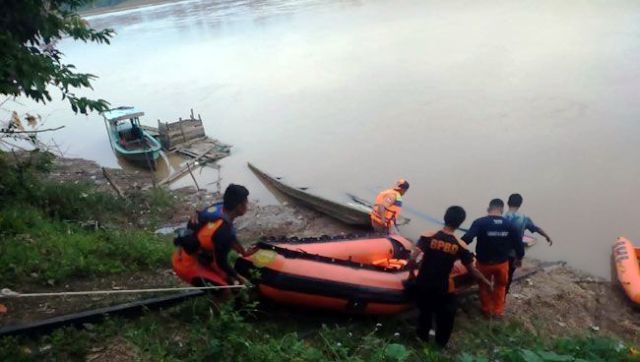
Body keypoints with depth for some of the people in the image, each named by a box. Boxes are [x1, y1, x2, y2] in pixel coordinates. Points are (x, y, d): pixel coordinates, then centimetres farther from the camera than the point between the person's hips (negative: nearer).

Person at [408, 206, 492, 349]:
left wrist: (412, 274, 0)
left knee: (425, 312, 26)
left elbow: (412, 260, -20)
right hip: (442, 288, -2)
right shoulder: (460, 246, -12)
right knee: (445, 316, 23)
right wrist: (486, 282, 13)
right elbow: (472, 270, -4)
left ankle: (422, 338, 43)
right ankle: (440, 345, 37)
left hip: (423, 284, 2)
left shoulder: (428, 237, -14)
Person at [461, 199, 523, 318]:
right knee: (500, 286, 27)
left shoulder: (480, 222, -19)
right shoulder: (509, 224, -10)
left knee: (484, 286, 23)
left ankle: (487, 310, 37)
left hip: (484, 262, -2)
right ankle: (498, 311, 35)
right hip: (502, 263, 2)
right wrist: (519, 257, 16)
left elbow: (467, 238, -29)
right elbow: (518, 243, -1)